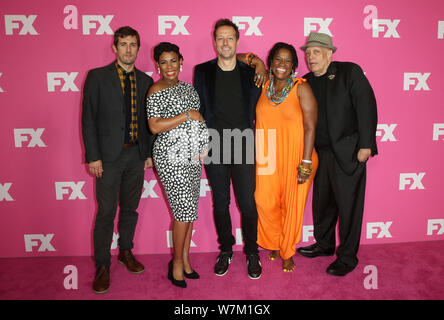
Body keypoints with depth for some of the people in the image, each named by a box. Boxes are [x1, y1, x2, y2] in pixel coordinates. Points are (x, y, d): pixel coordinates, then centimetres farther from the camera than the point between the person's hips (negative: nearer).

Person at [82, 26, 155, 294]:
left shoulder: (145, 81, 9)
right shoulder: (97, 77, -1)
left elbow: (148, 120, 12)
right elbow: (88, 118, -4)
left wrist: (149, 152, 6)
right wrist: (93, 156, -10)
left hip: (136, 154, 4)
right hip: (109, 154, -3)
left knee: (130, 208, 14)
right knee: (106, 212, 1)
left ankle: (126, 252, 33)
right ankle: (103, 266, 16)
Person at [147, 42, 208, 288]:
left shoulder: (187, 87, 14)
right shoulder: (156, 90, -7)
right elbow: (155, 126, -16)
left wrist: (204, 147, 11)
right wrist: (187, 115, -15)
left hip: (192, 155, 7)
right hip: (171, 156, -7)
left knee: (189, 209, 10)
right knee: (184, 209, -6)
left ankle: (185, 259, 25)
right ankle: (177, 262, 14)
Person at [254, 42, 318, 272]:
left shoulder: (301, 88, -7)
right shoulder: (264, 87, 5)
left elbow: (310, 127, -10)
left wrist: (306, 163, -16)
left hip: (295, 157, -3)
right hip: (268, 158, 3)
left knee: (292, 205, 8)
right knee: (265, 202, 5)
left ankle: (288, 252, 30)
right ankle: (274, 244, 33)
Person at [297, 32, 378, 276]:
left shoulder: (350, 72, -4)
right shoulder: (306, 82, 10)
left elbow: (366, 105, -10)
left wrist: (366, 144, -16)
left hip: (348, 153, -5)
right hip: (321, 153, 5)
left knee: (348, 205, 2)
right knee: (322, 201, 16)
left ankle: (347, 257, 18)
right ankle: (324, 245, 36)